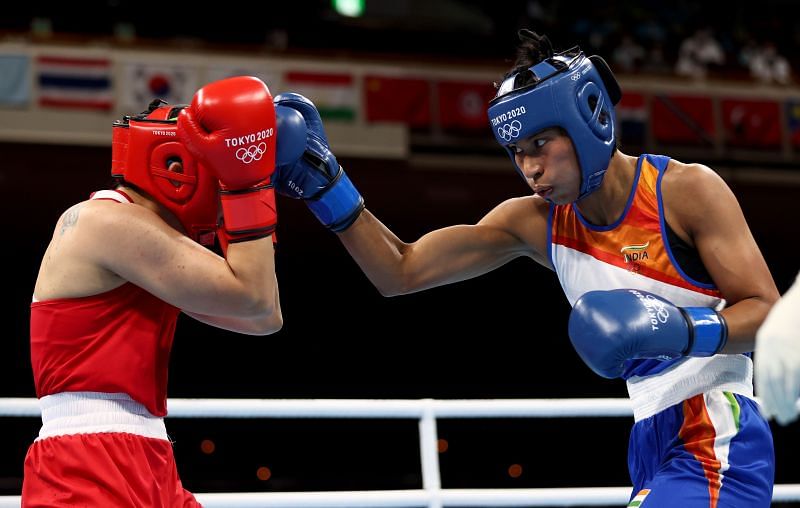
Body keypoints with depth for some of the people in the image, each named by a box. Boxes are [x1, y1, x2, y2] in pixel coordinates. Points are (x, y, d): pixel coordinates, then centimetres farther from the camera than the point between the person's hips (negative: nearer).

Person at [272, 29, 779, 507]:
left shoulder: (685, 191, -10)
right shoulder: (534, 223, 4)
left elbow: (769, 313, -10)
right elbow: (401, 273, 3)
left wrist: (681, 329, -28)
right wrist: (326, 185, -8)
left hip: (716, 442, -6)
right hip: (653, 447, 6)